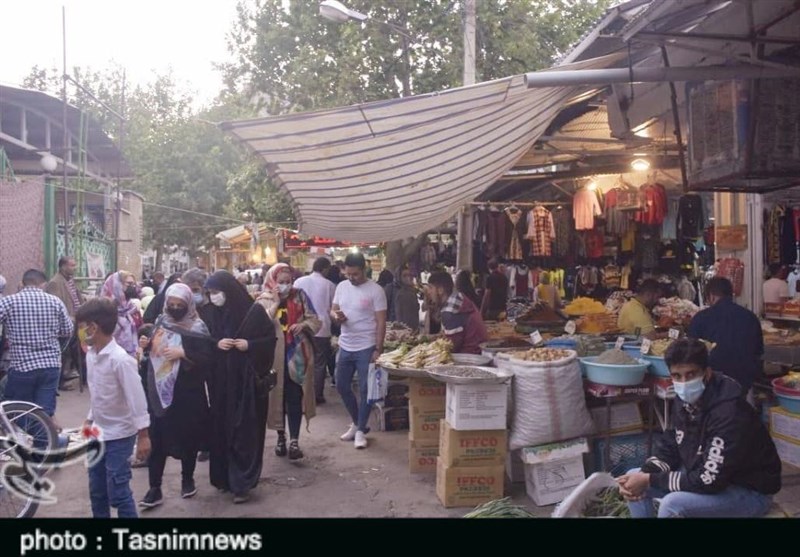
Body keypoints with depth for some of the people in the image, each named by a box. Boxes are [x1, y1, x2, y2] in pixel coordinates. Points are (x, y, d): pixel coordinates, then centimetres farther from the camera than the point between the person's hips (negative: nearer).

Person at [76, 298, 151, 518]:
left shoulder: (120, 359, -23)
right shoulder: (91, 354, 1)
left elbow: (136, 397, -20)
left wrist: (142, 435, -19)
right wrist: (89, 419, 17)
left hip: (119, 435, -8)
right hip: (99, 433, 8)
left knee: (118, 493, -4)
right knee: (97, 492, 17)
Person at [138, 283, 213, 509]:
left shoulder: (197, 327, -7)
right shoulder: (160, 323, 7)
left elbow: (208, 359, -12)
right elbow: (149, 350, 17)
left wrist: (183, 353, -22)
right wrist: (145, 344, -4)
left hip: (187, 393, -3)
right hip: (159, 391, 3)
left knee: (187, 437, 10)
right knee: (156, 439, 1)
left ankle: (187, 478, 29)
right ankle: (155, 488, 8)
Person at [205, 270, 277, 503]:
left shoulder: (254, 311, -9)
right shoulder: (214, 313, 5)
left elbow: (271, 338, -2)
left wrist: (250, 345, -17)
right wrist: (216, 343, -7)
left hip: (248, 379, -4)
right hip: (221, 379, 5)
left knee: (244, 429, -3)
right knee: (222, 427, 8)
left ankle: (242, 482, 3)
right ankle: (225, 476, 23)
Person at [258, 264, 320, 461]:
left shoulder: (300, 296, 2)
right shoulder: (264, 300, 0)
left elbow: (315, 321, 3)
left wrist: (303, 325, -18)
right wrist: (275, 303, -16)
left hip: (296, 355, 0)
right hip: (274, 357, 0)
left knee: (295, 398, -3)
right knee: (277, 396, 10)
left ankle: (294, 440, 2)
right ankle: (281, 437, 25)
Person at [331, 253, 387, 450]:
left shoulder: (375, 290, -12)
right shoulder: (341, 286, 4)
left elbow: (381, 322, -11)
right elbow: (332, 310, 12)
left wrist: (378, 349, -15)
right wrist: (336, 316, -13)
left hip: (366, 347, -6)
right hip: (345, 346, 6)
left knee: (365, 390, 0)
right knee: (342, 386, 14)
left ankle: (361, 430, 13)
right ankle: (357, 423, 32)